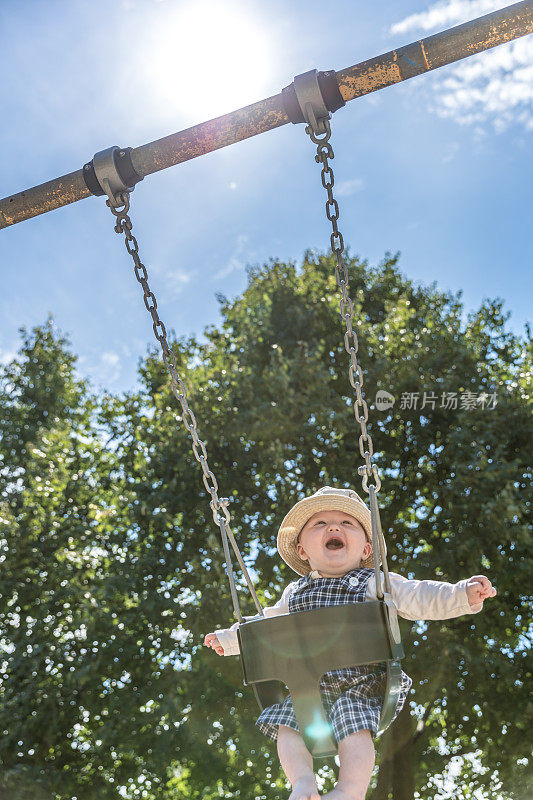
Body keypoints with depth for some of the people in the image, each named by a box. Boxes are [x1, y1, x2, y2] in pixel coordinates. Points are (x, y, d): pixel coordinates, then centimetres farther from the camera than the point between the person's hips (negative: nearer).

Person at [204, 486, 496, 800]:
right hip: (309, 687, 4)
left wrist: (464, 594, -19)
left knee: (354, 728, -26)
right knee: (287, 726, -15)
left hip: (360, 684, -4)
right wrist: (230, 639, 37)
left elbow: (421, 598, -4)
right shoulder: (295, 592, 16)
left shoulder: (375, 584, 5)